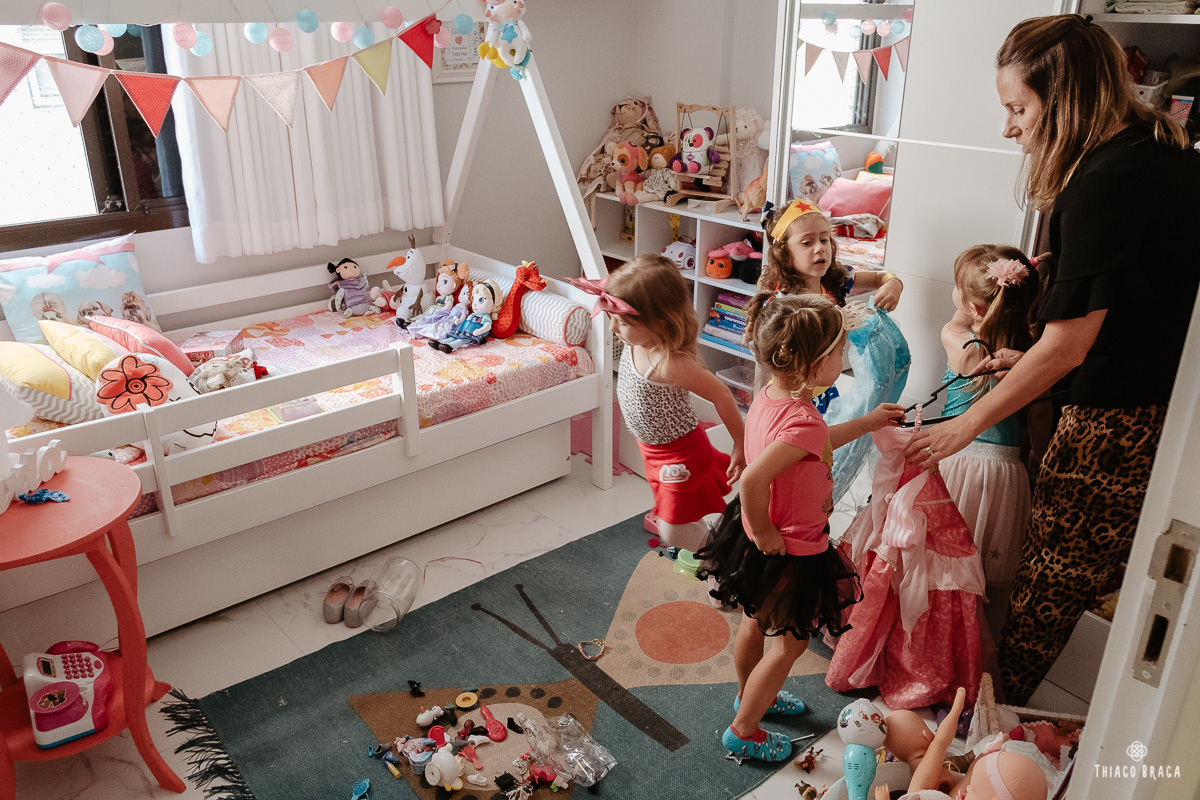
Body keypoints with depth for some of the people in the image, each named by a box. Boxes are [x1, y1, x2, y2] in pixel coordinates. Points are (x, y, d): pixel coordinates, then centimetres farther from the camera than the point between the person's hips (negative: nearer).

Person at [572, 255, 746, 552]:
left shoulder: (670, 364, -38)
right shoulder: (636, 341, -16)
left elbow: (722, 395, -26)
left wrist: (741, 445, -17)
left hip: (680, 454, -8)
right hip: (653, 448, 8)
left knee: (675, 533, 3)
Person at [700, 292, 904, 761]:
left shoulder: (768, 398, -6)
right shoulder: (802, 420, -35)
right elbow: (753, 480, -45)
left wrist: (867, 423, 18)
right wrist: (765, 535, -28)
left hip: (756, 538, 9)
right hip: (791, 552, -9)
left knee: (755, 621, 29)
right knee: (790, 642, 14)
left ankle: (750, 694, 55)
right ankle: (743, 731, 30)